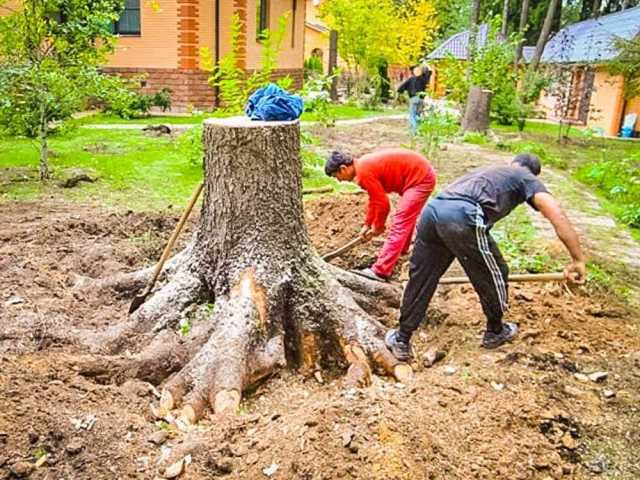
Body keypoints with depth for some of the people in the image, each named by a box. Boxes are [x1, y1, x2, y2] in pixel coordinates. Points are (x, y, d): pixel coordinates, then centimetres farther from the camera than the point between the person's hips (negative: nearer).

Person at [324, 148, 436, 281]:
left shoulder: (364, 172, -22)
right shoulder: (364, 166, 9)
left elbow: (382, 203, -18)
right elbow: (374, 198, 19)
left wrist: (378, 227, -2)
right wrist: (367, 225, 20)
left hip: (420, 178, -10)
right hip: (422, 173, 10)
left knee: (400, 224, -14)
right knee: (406, 215, 29)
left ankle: (380, 271, -16)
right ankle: (402, 249, 51)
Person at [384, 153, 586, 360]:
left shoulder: (488, 170, 41)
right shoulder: (527, 179, 22)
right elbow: (557, 215, 4)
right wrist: (578, 260, 8)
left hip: (432, 209, 7)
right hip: (462, 218, -6)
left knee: (420, 280, 19)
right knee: (493, 277, 18)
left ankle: (401, 341, 29)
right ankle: (495, 332, 41)